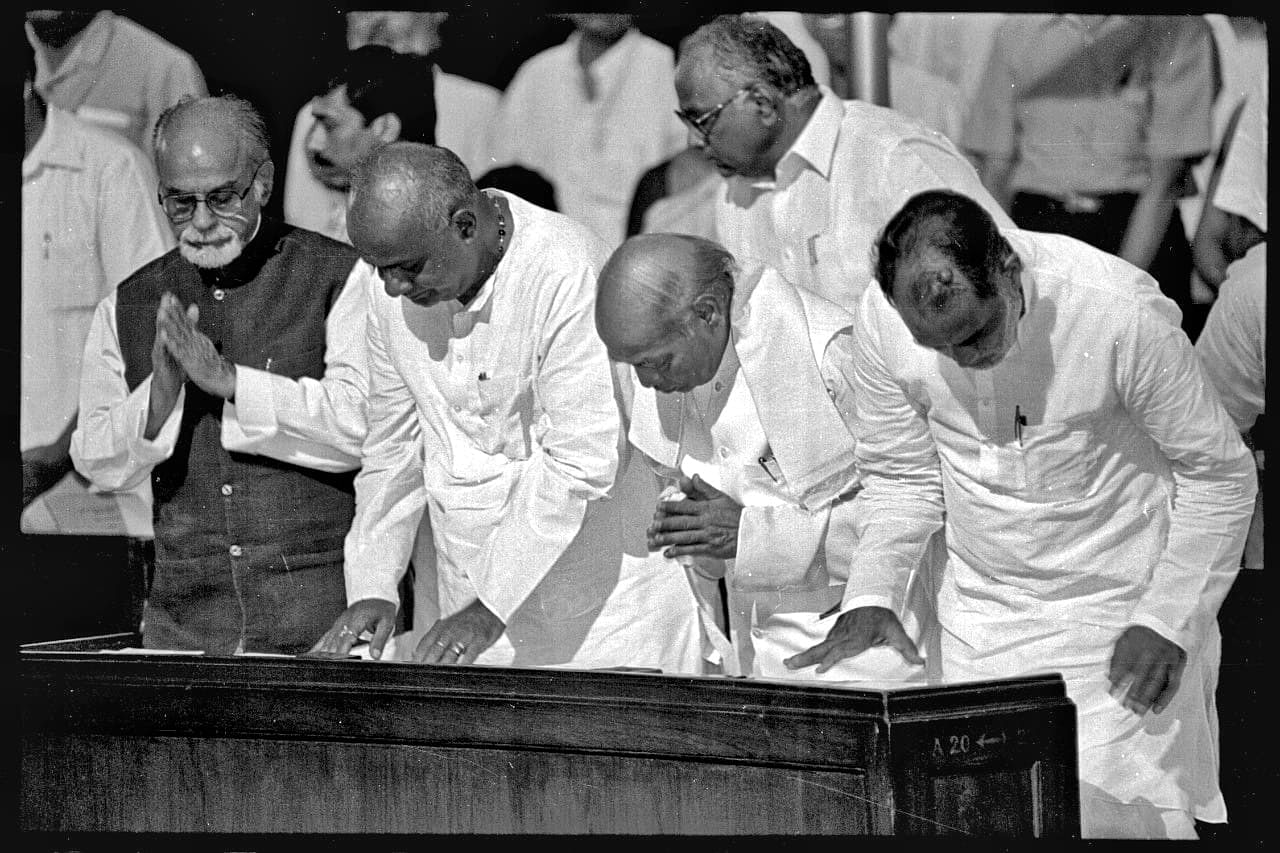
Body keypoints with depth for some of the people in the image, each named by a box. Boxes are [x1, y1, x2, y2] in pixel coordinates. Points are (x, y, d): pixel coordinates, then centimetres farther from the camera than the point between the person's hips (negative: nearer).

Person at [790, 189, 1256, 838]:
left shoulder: (1123, 315, -25)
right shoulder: (882, 320, -14)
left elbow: (1219, 476, -11)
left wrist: (1167, 622, -17)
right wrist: (870, 595, -10)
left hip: (1119, 614, -4)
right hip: (981, 622, 4)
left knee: (1116, 809, -10)